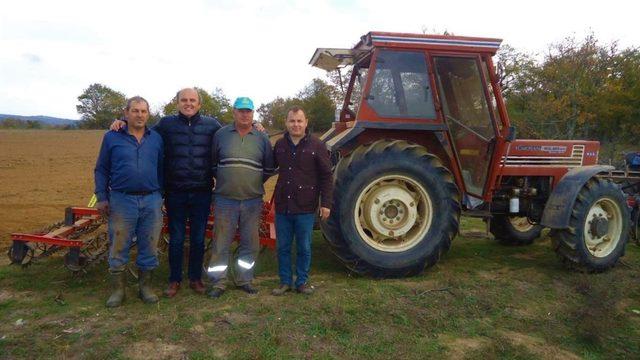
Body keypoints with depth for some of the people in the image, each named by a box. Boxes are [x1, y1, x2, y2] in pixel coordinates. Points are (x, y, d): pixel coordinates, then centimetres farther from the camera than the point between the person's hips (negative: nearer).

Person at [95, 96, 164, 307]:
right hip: (122, 200, -1)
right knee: (118, 248, 5)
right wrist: (102, 197, -1)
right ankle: (118, 290, 18)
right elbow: (101, 169, 5)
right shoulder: (112, 137, 3)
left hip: (151, 201, 2)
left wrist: (161, 195, 9)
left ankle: (145, 287, 22)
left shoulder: (156, 139, 8)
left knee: (149, 248, 9)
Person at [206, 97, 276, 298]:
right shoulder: (221, 135, 2)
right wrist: (223, 180, 8)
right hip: (225, 199, -1)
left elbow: (269, 168, 12)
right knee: (221, 243, 3)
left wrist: (255, 183, 8)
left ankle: (244, 280, 23)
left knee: (250, 243, 9)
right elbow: (212, 163, 11)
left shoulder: (262, 139, 5)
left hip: (252, 200, 2)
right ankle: (218, 282, 14)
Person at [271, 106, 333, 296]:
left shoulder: (316, 145, -5)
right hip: (282, 206, 3)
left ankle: (302, 282, 23)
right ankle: (285, 281, 25)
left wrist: (326, 203, -8)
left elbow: (326, 176, -4)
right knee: (282, 247, 11)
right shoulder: (280, 145, 6)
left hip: (305, 208, -3)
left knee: (304, 248, 9)